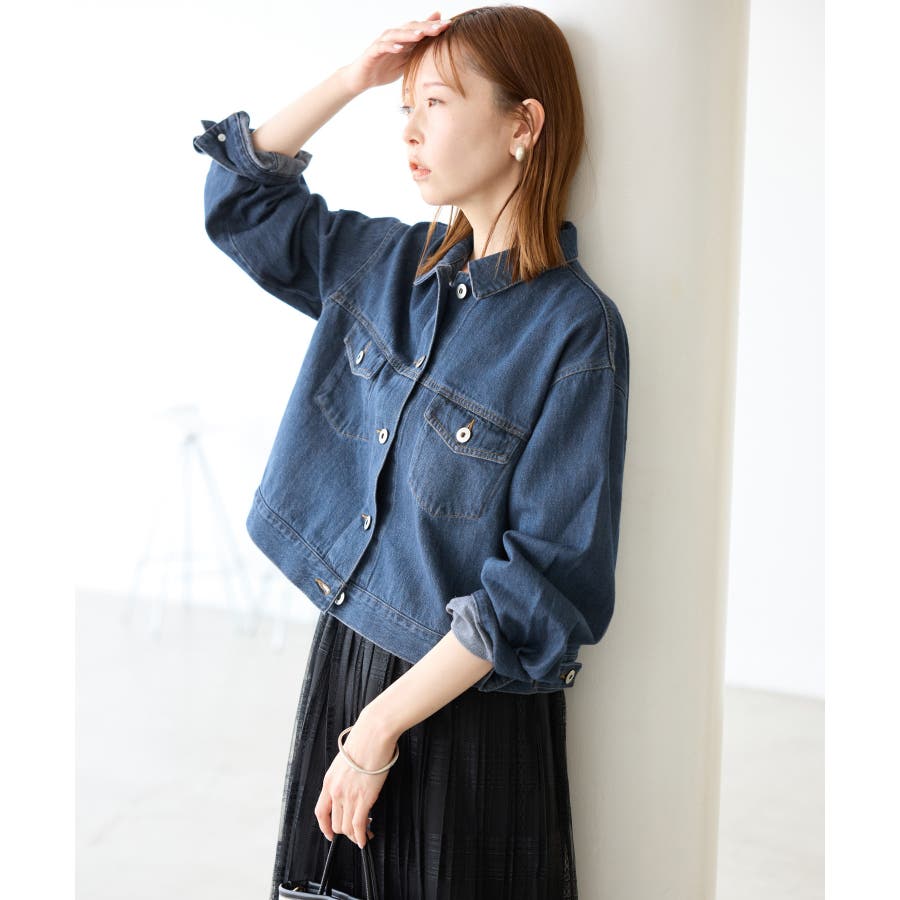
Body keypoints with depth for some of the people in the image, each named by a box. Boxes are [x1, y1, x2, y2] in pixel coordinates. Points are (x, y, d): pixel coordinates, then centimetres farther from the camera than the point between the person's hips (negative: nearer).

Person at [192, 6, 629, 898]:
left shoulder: (573, 332, -17)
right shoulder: (386, 261, 3)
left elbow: (546, 583, -19)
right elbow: (242, 197, 14)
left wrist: (381, 725, -17)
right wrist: (348, 80, -1)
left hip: (467, 701, -6)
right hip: (344, 649, 6)